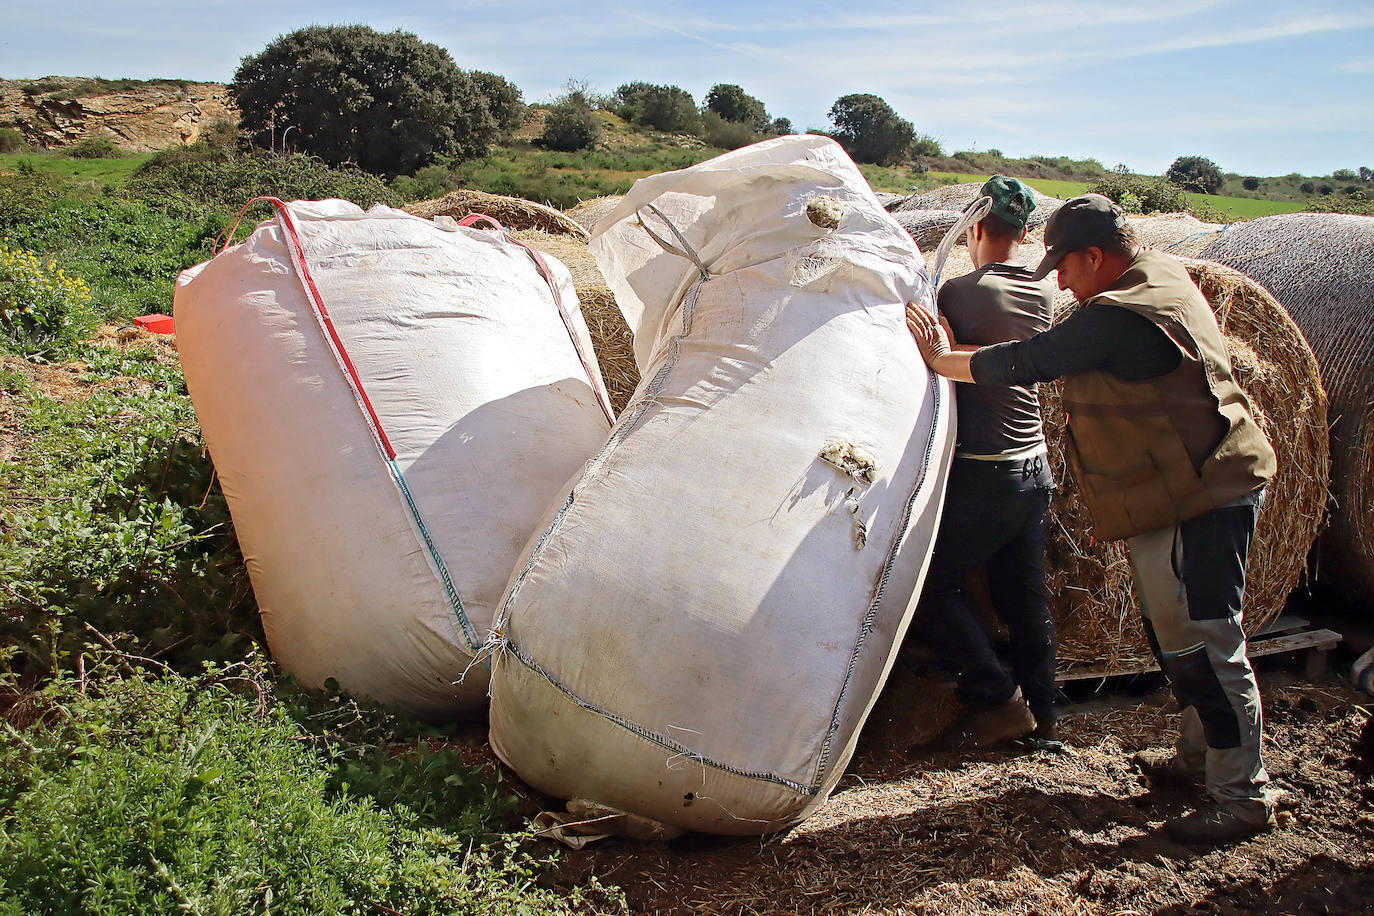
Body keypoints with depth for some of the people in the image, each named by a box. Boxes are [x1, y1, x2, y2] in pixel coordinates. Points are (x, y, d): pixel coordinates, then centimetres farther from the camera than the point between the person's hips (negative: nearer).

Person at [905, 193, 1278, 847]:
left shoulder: (1115, 319, -22)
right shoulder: (1164, 276, 10)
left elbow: (1023, 364, -18)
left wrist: (941, 358, -4)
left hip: (1198, 501, -11)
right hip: (1178, 496, 11)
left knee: (1200, 643, -5)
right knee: (1170, 630, 20)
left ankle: (1243, 798, 6)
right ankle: (1200, 753, 35)